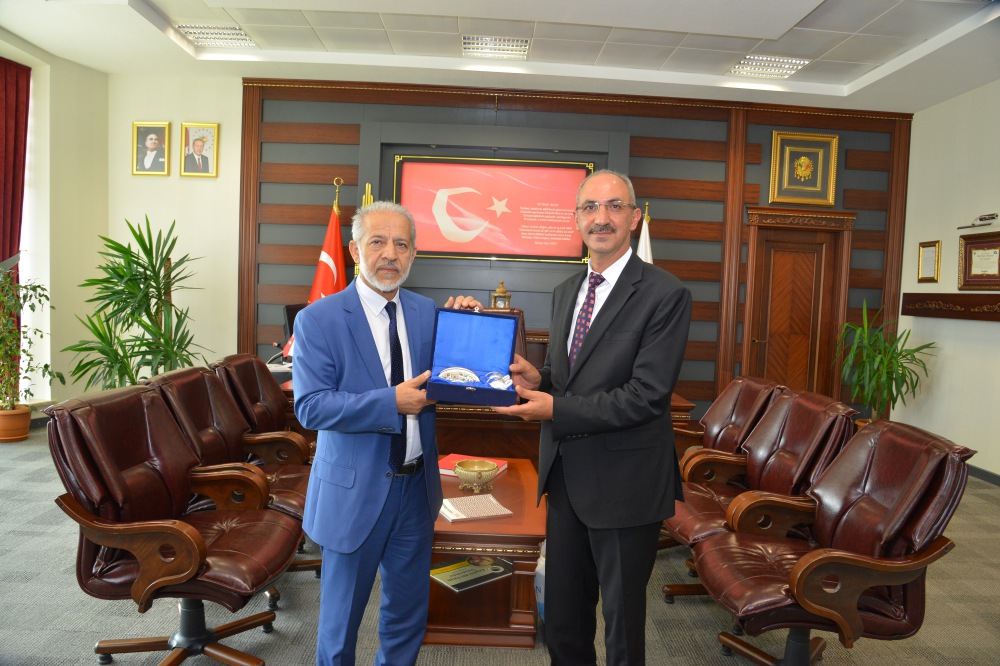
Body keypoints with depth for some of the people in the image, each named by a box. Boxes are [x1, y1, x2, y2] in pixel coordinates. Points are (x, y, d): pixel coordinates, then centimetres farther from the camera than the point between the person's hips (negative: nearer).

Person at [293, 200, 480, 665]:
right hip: (354, 490, -4)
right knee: (341, 615, 17)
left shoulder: (428, 313, 2)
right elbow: (310, 405, -19)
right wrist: (391, 402, -26)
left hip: (416, 487, 4)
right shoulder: (319, 320, -11)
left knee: (408, 610, 20)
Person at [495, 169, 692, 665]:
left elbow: (647, 395, -21)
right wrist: (536, 378, -6)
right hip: (565, 474, 7)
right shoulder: (565, 292, 9)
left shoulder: (665, 294, -14)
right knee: (562, 618, 20)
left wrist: (555, 409, -22)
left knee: (622, 621, 14)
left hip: (624, 480, -6)